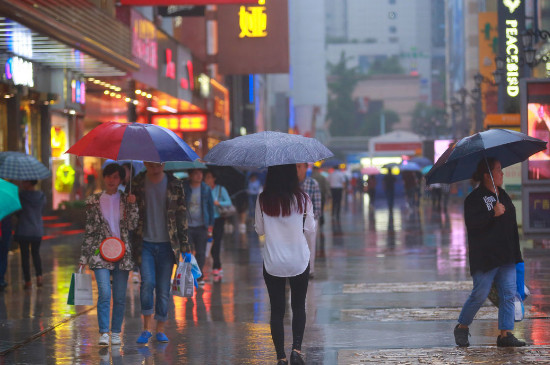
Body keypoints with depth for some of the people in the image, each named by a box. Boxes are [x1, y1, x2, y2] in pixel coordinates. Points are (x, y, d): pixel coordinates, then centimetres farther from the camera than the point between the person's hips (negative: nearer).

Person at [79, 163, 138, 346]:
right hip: (100, 253, -2)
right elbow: (89, 231, 7)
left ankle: (116, 333, 14)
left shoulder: (126, 200, 8)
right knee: (104, 293, -15)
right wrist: (83, 258, 4)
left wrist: (132, 205, -10)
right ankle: (104, 333, -15)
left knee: (120, 296, 4)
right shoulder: (94, 201, 6)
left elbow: (132, 226, -1)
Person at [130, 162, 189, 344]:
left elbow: (182, 215, 5)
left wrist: (184, 245, 0)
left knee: (164, 289, 3)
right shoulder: (137, 184, 2)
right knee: (147, 283, -15)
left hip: (167, 245, 1)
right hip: (145, 243, -1)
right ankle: (146, 328, -3)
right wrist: (131, 244, -1)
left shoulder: (175, 185, 3)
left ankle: (160, 330, 15)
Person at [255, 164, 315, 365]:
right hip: (299, 261, 0)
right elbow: (310, 232, -2)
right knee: (299, 307, 16)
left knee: (277, 310, 7)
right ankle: (296, 349, 0)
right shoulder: (302, 199, -9)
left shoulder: (263, 200, -6)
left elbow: (259, 230, 5)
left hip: (273, 263, 0)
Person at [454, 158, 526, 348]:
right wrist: (493, 214, -25)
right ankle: (462, 327, 15)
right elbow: (471, 222, -21)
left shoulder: (503, 195, 17)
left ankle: (505, 334, 1)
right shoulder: (474, 198, -7)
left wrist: (516, 251, 24)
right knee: (480, 295, -4)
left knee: (508, 294, -1)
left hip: (506, 256, 7)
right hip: (485, 257, -7)